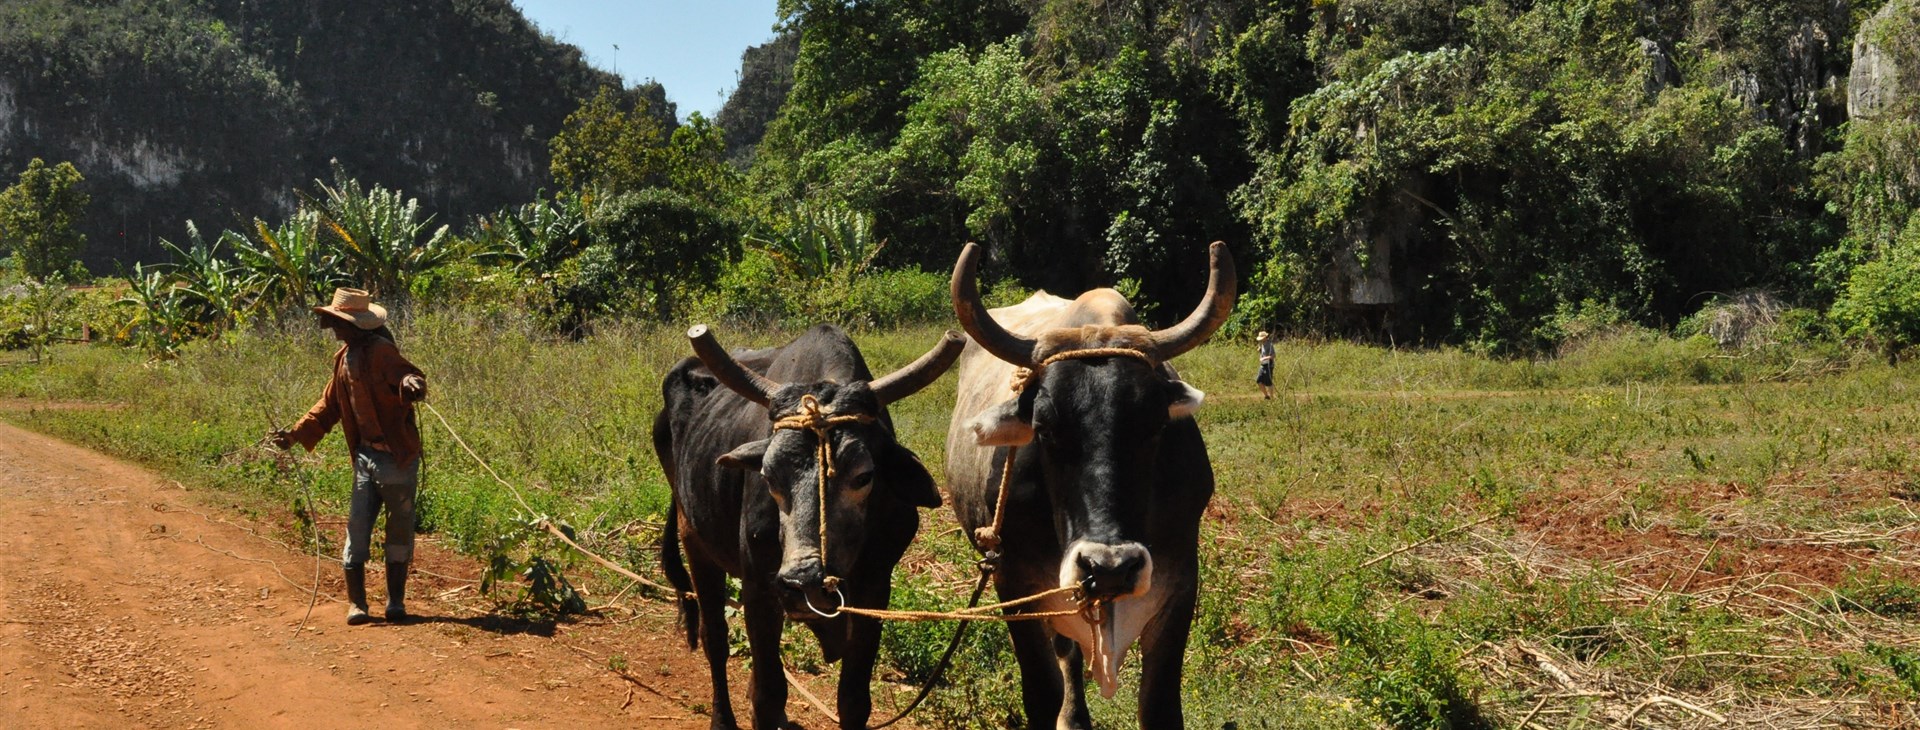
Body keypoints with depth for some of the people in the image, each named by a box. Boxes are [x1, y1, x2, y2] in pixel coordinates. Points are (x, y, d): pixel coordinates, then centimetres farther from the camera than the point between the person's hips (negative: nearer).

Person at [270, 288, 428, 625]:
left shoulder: (380, 351, -13)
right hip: (366, 455, 7)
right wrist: (296, 434, 16)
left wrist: (411, 383, -54)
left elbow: (407, 375, -30)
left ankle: (396, 602, 14)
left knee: (399, 530, 4)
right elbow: (329, 405, 22)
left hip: (396, 455, -7)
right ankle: (356, 603, 10)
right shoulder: (345, 357, 13)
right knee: (357, 528, 3)